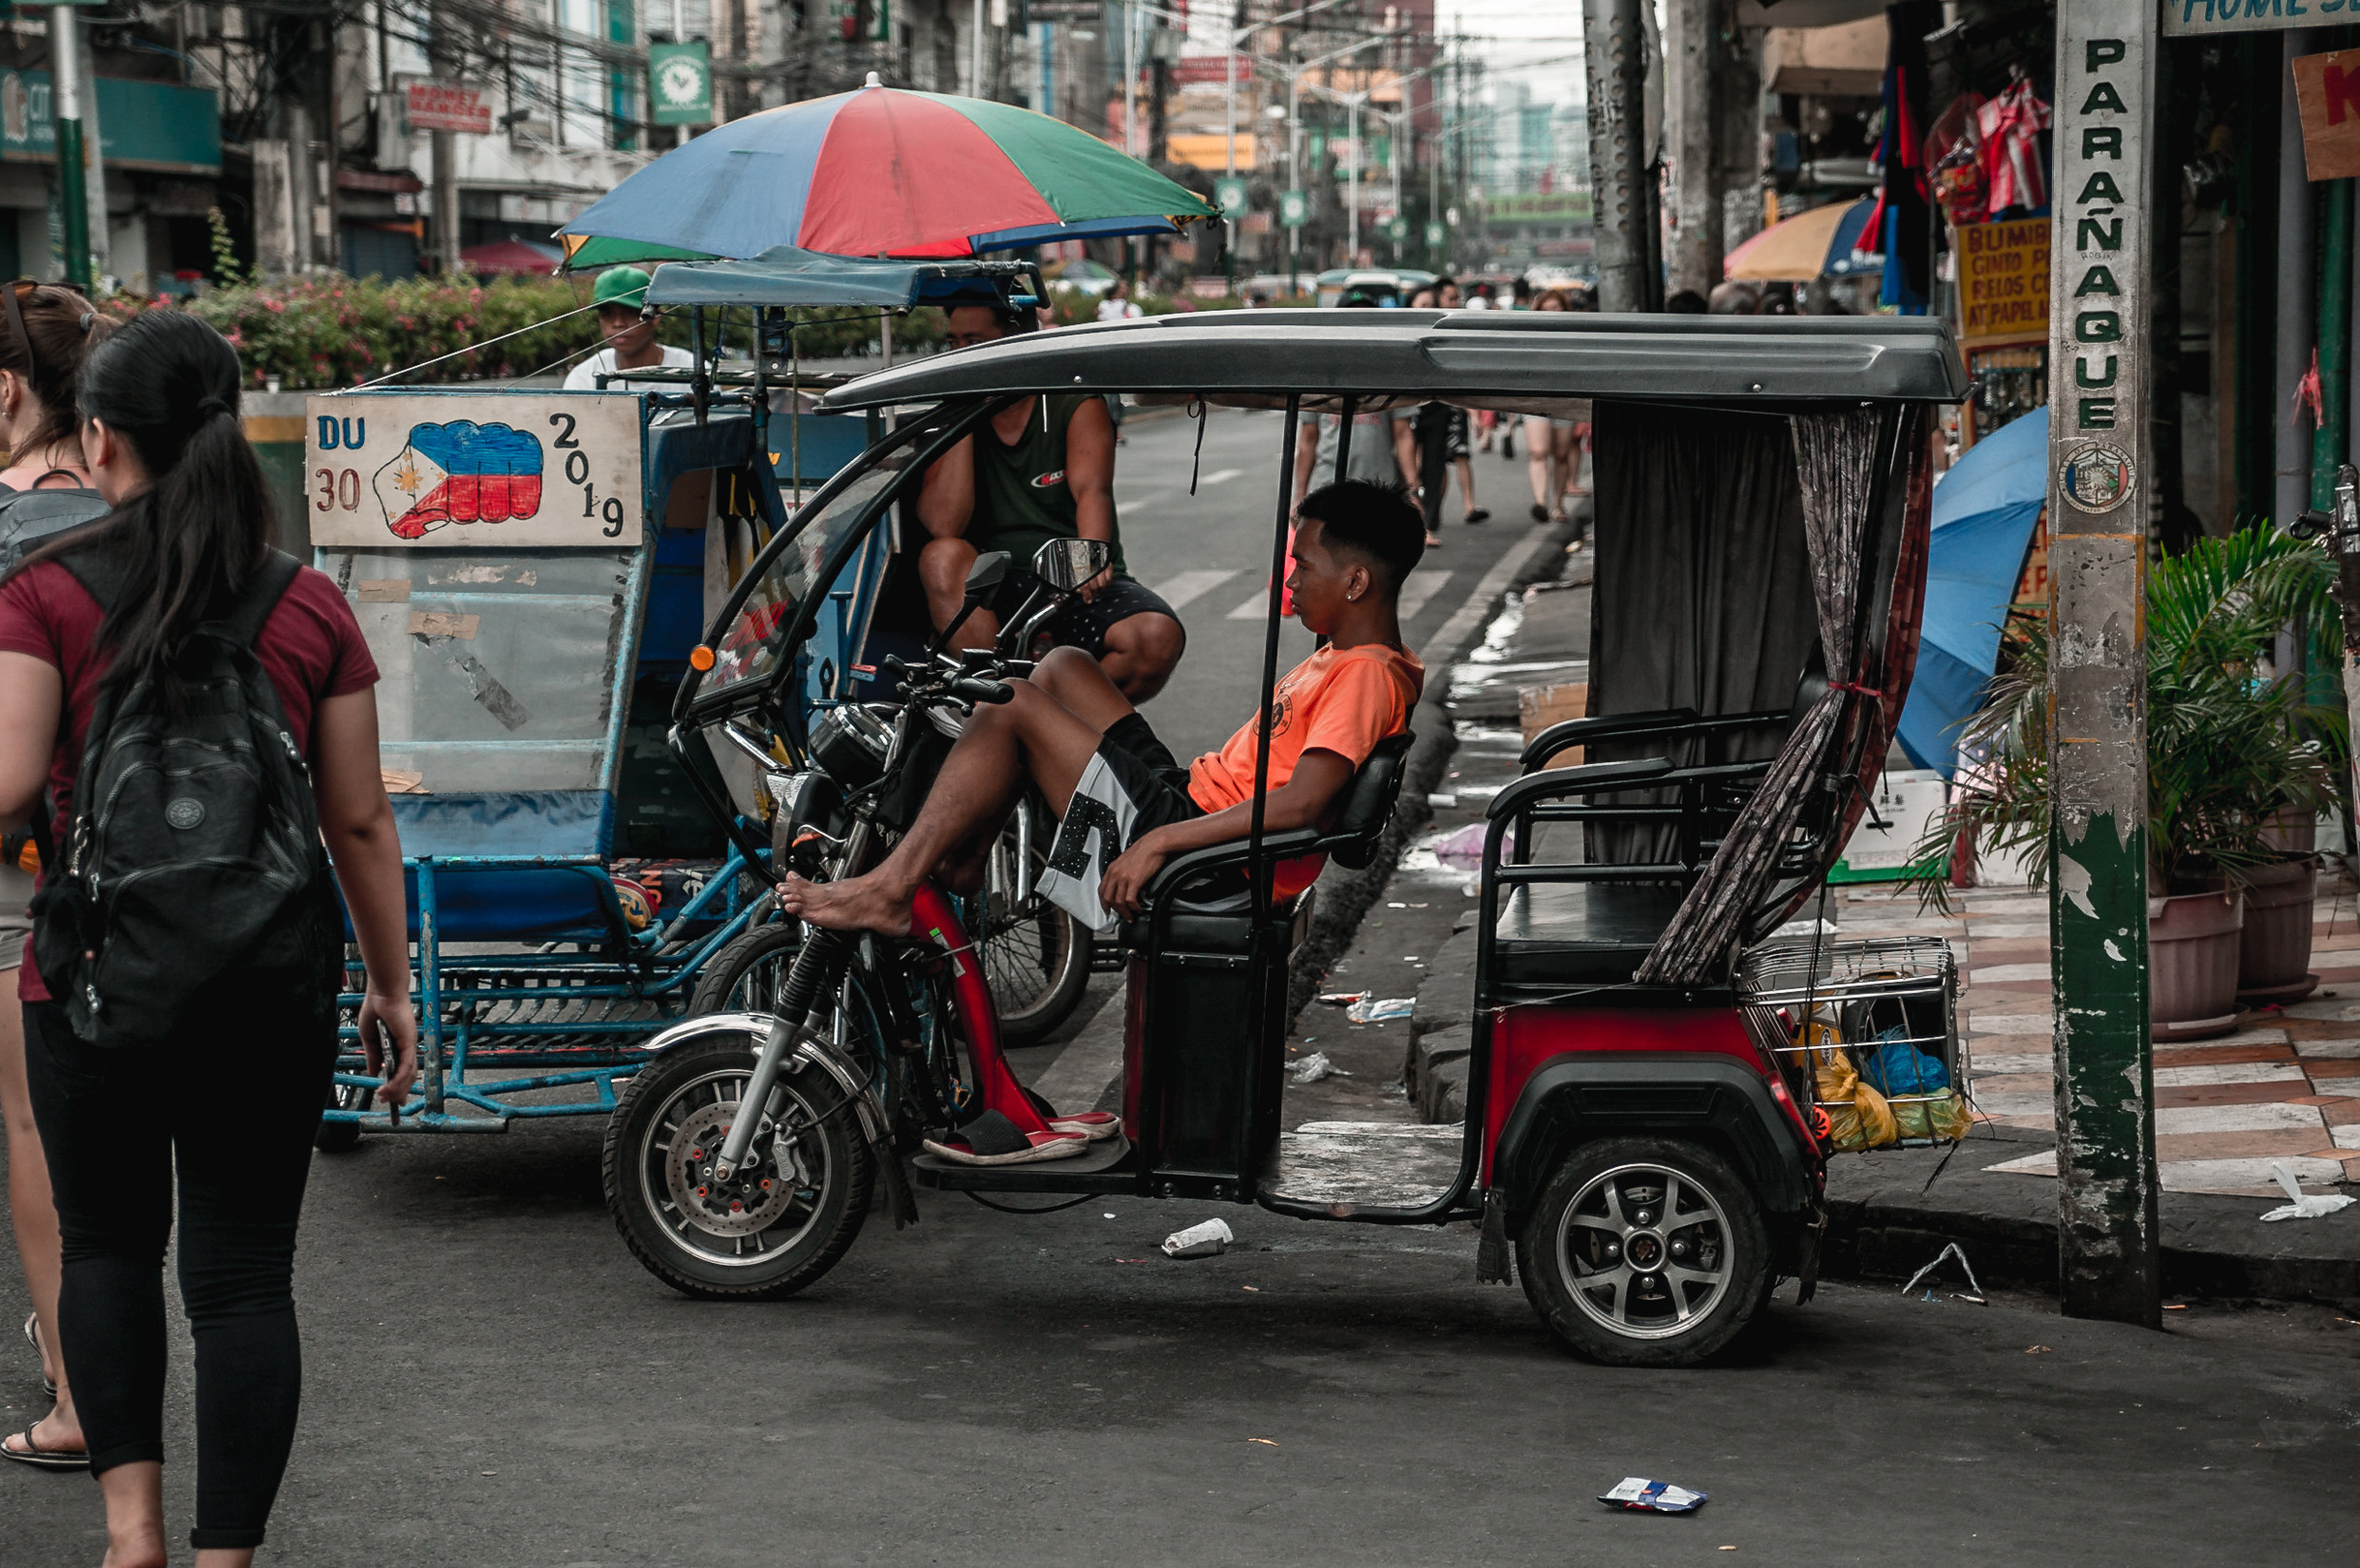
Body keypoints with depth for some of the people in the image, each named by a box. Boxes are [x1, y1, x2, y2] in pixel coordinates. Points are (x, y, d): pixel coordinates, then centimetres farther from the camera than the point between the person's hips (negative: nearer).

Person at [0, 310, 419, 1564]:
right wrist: (392, 986, 12)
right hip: (272, 984, 1)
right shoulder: (312, 606, 2)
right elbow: (360, 822, 4)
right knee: (243, 1272, 7)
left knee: (106, 1240, 18)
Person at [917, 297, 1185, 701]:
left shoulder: (1077, 406, 3)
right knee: (943, 556, -31)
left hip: (1082, 586, -1)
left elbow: (1091, 490, -17)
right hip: (991, 595, 1)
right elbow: (944, 526, -10)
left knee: (1159, 638, -30)